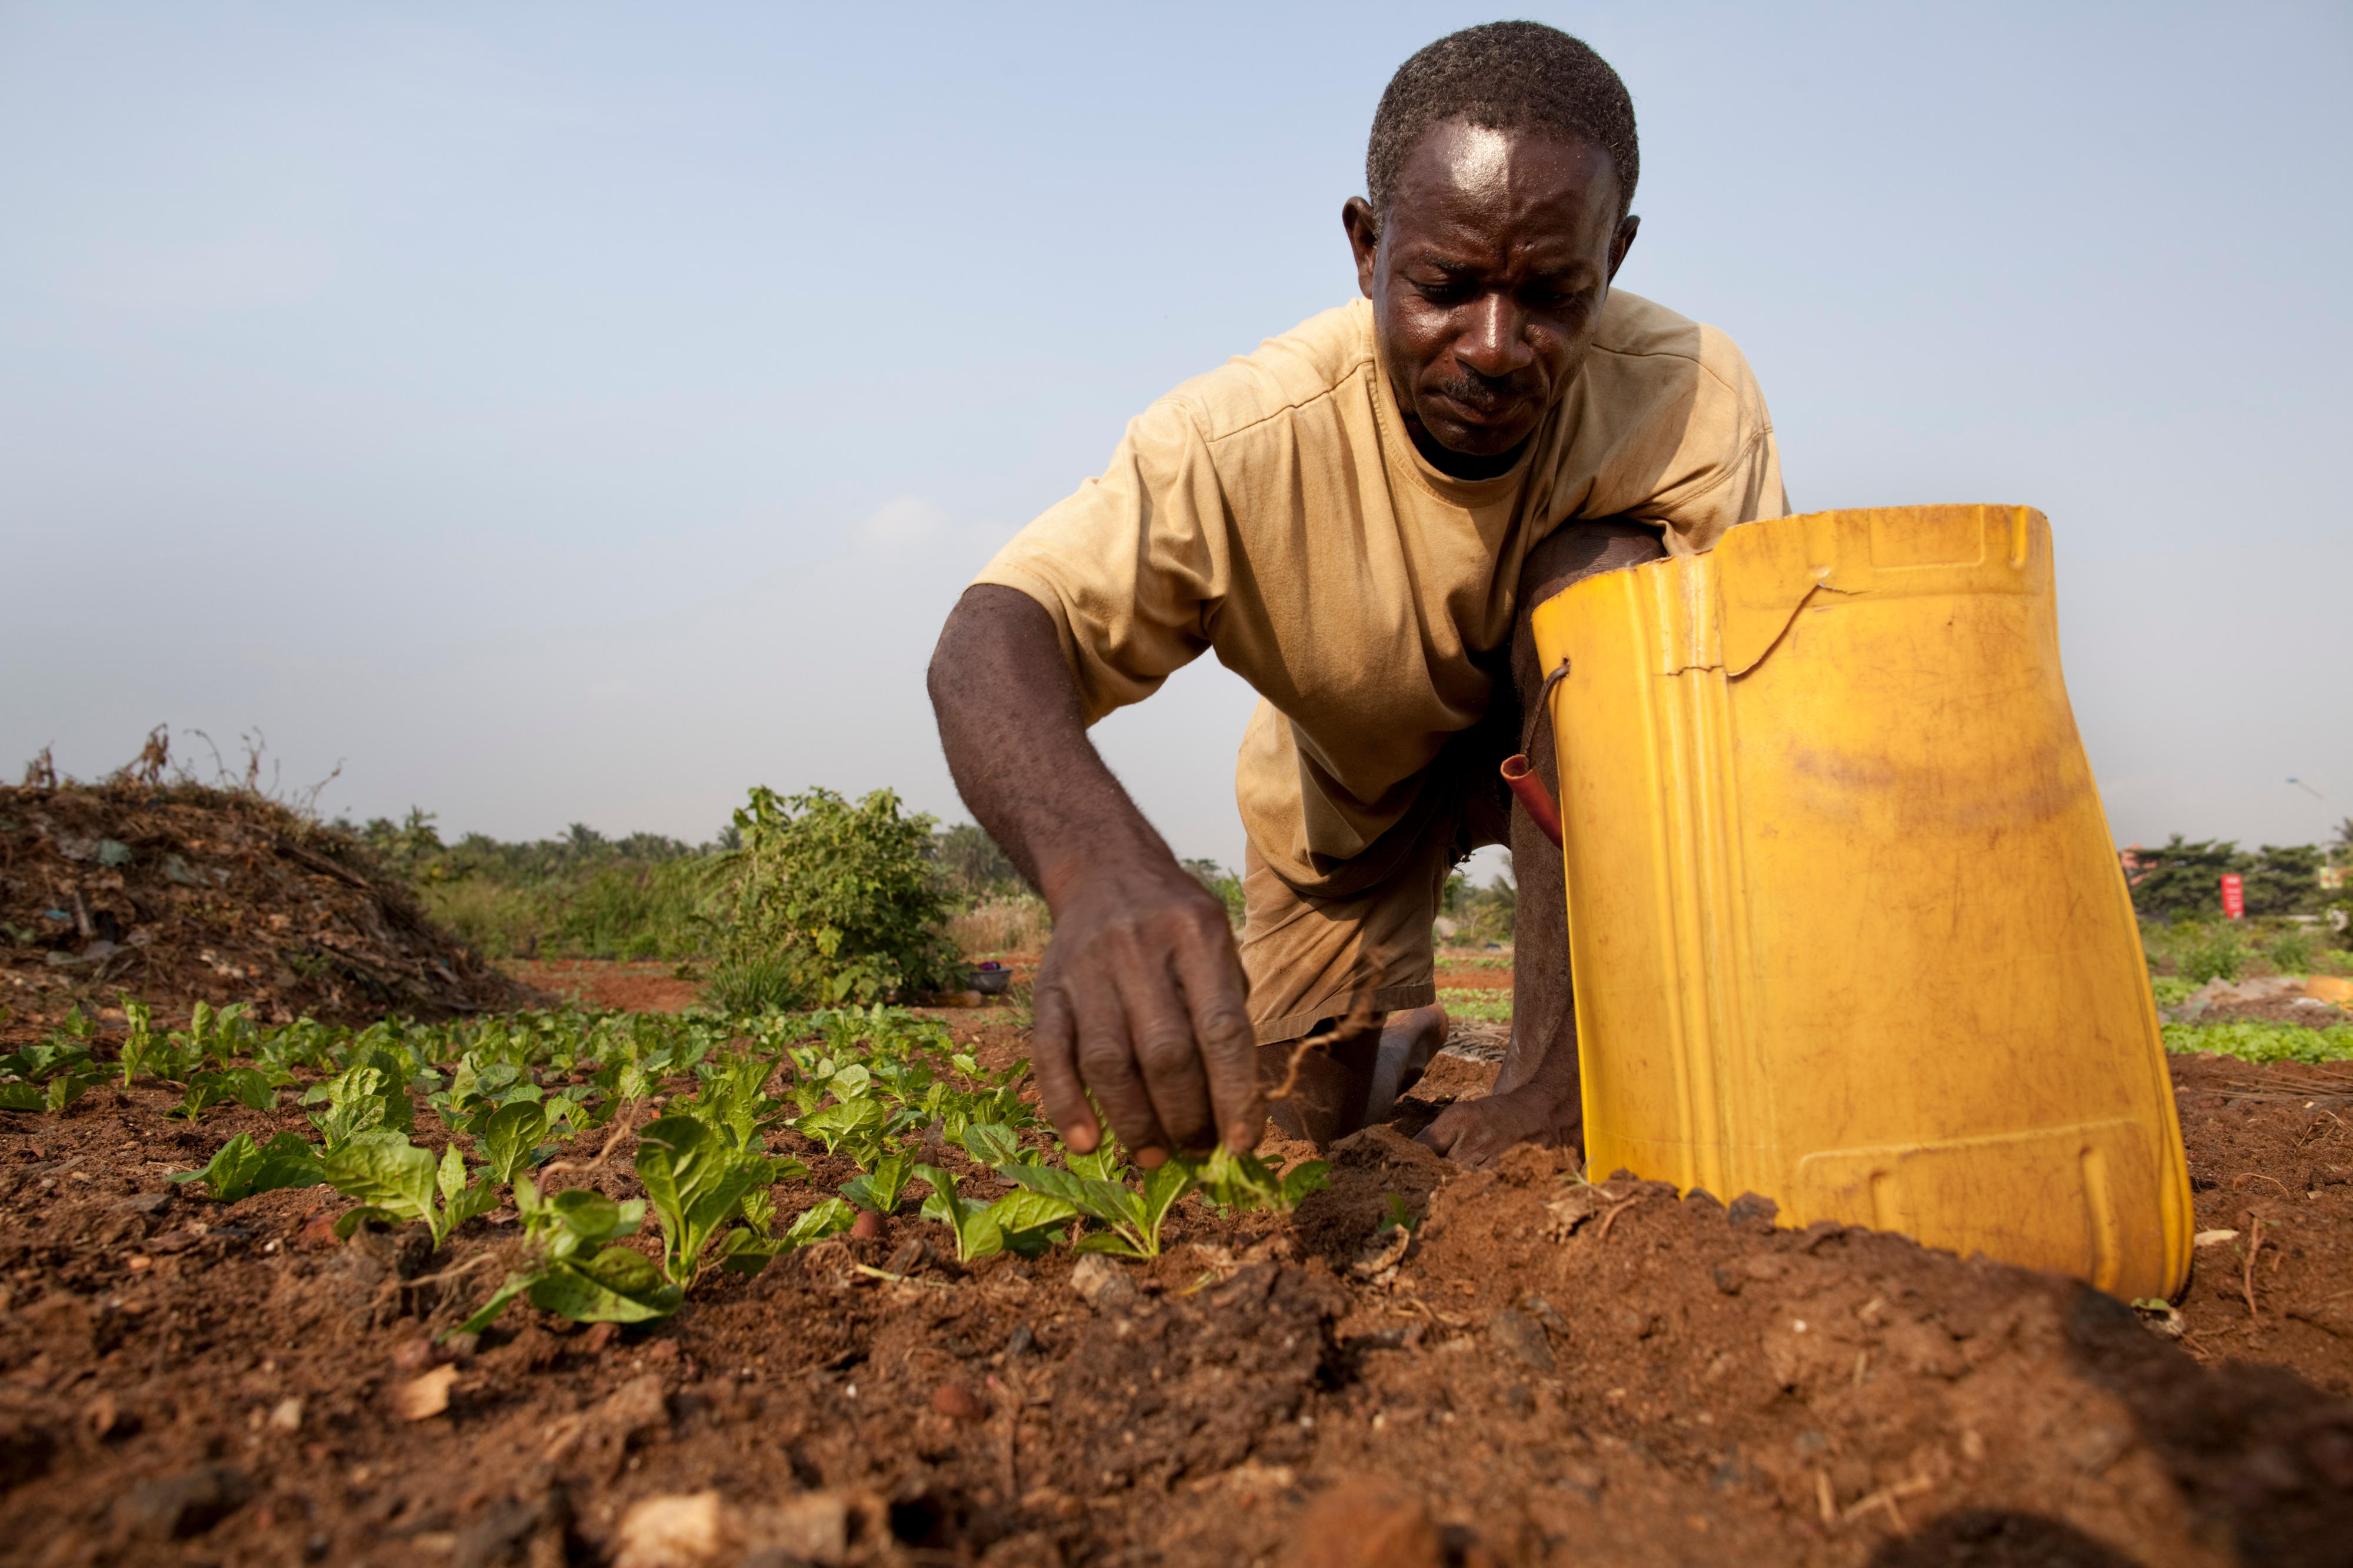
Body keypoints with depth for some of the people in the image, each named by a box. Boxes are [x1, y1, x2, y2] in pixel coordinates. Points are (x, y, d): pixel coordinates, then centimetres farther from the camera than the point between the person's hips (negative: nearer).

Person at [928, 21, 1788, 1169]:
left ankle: (1562, 1067, -23)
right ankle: (1401, 1028, 42)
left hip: (1573, 744, 0)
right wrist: (1099, 861, -67)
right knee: (1290, 1116, 3)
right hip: (1351, 779, 1)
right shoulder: (1246, 440, -34)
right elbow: (989, 641, -45)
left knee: (1608, 565, -33)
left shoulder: (1690, 398, -31)